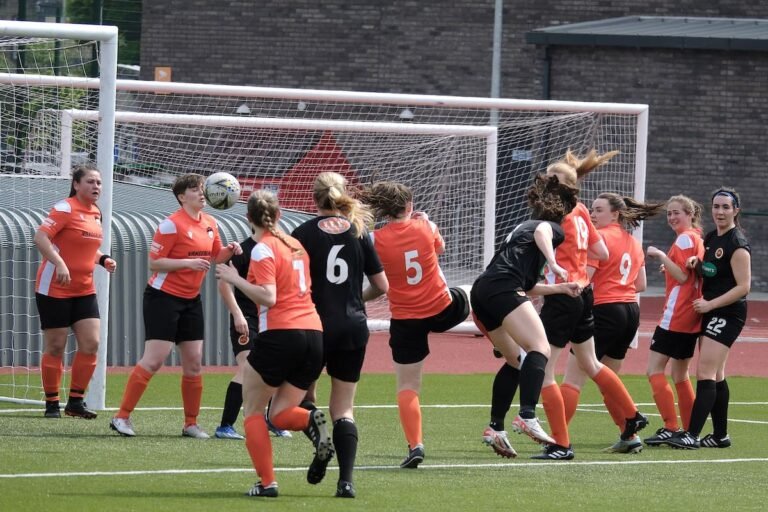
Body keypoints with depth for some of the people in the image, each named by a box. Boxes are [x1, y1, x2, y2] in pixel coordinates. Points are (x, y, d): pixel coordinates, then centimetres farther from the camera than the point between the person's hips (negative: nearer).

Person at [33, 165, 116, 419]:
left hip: (84, 291, 7)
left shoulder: (96, 213, 10)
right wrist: (59, 263, -35)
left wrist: (103, 259, 5)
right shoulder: (65, 209, -12)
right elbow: (40, 237, -23)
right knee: (55, 348, 0)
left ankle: (76, 401, 6)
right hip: (55, 290, -7)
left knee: (91, 344, -3)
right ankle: (52, 404, 11)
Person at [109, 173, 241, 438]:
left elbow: (214, 256, 21)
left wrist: (229, 251, -1)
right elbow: (154, 262, -15)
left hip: (191, 300, 7)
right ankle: (122, 417, -6)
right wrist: (188, 263, -24)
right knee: (154, 360, -11)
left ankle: (191, 424, 12)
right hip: (164, 297, -7)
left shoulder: (210, 223, 8)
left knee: (194, 362, 5)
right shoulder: (172, 224, -14)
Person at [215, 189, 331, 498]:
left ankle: (267, 482, -1)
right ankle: (311, 421, -18)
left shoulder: (263, 249, -5)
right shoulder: (295, 245, 16)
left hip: (280, 333, -6)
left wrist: (234, 279, -10)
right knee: (280, 414, 15)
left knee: (253, 411, 10)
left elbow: (268, 297, -15)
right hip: (315, 333, 6)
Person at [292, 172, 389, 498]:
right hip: (354, 328, 3)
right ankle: (346, 480, -5)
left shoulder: (304, 233, -4)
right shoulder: (359, 232, 5)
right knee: (343, 409, 9)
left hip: (315, 326, -3)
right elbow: (382, 286, 8)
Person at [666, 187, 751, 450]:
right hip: (710, 312, 9)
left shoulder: (737, 244, -15)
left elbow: (743, 287, -18)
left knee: (705, 373, -15)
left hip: (728, 314, -9)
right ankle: (720, 435, 18)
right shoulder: (711, 237, 10)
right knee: (716, 377, 12)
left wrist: (710, 304, -19)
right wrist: (697, 263, 4)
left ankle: (692, 435, -19)